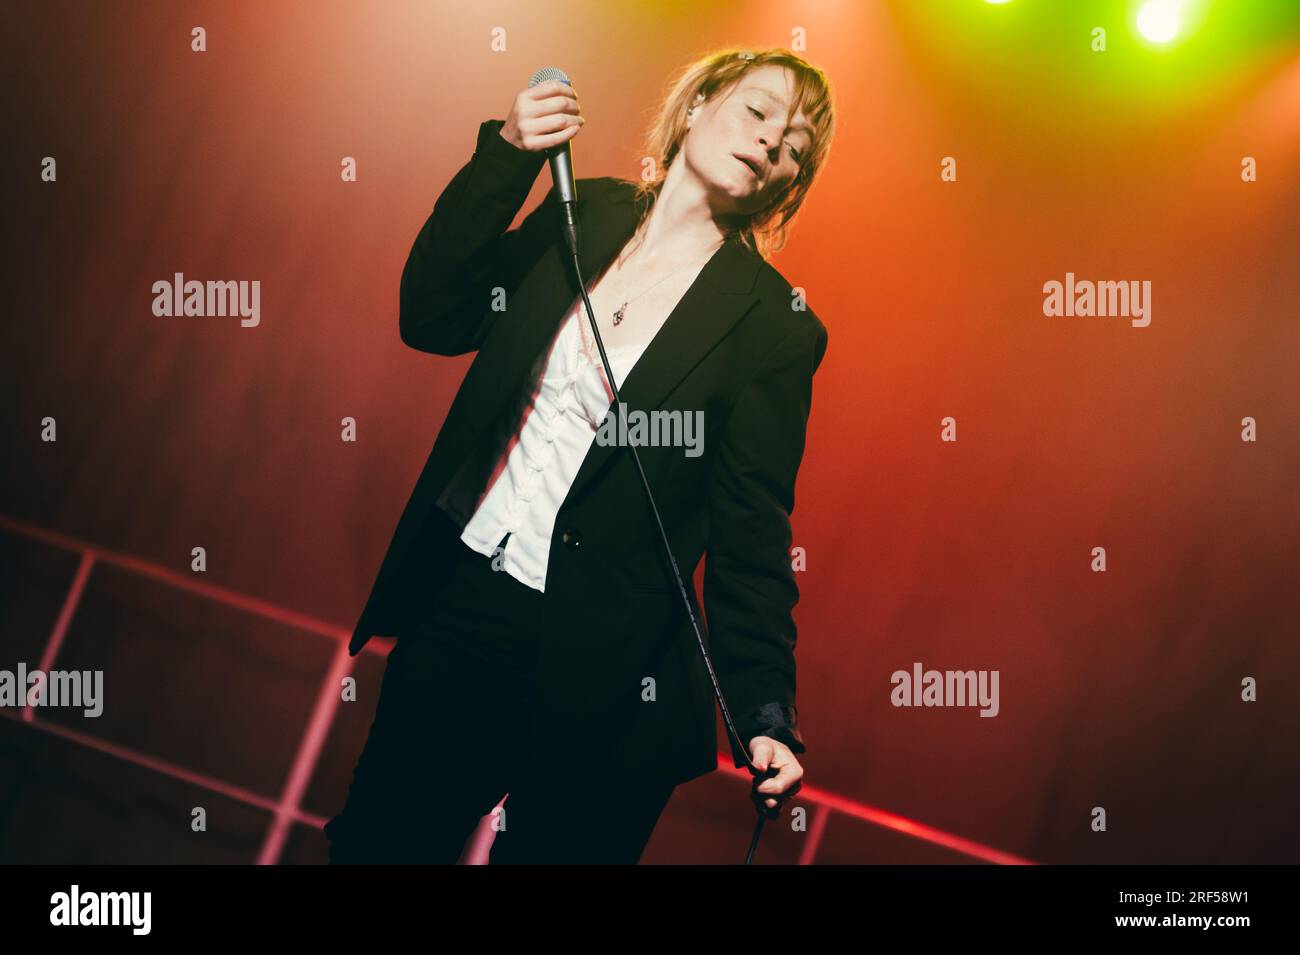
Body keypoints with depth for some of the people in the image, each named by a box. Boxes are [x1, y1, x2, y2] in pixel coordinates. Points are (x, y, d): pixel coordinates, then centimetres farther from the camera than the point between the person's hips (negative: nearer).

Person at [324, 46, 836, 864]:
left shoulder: (772, 327, -8)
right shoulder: (584, 217, 4)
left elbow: (751, 538, -8)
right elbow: (432, 317, -1)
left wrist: (767, 716, -17)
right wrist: (505, 158, -10)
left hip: (595, 679, -4)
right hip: (458, 609, 4)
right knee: (377, 840, 17)